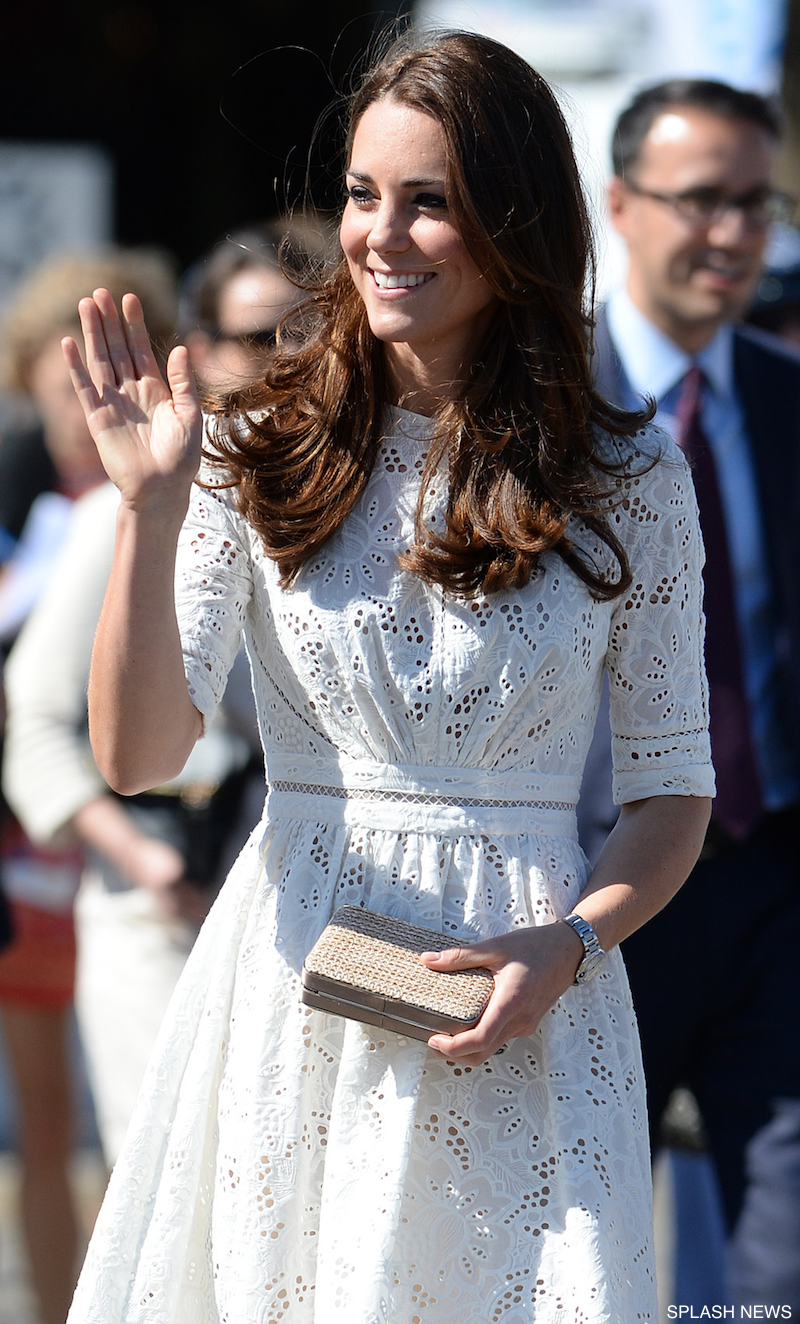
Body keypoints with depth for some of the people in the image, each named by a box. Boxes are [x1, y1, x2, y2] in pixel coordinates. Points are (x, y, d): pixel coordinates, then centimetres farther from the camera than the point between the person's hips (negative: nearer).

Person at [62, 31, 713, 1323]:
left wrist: (567, 945, -13)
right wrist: (152, 509, -18)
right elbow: (137, 753, -7)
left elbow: (675, 787, 5)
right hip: (292, 986, 1)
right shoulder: (263, 452, -1)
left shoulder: (626, 483, -1)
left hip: (522, 997, 0)